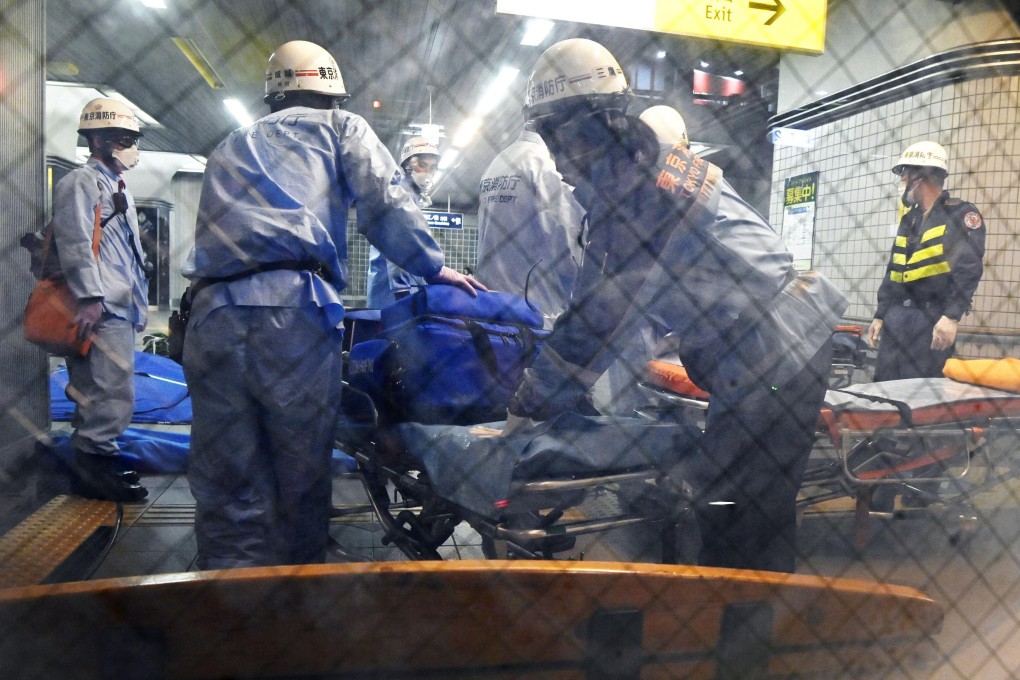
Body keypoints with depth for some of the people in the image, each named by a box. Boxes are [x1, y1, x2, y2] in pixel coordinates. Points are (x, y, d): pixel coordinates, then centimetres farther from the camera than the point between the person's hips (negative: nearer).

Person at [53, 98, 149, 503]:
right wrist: (90, 298, -24)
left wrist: (138, 300, 23)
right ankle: (93, 466, -3)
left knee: (106, 393, 14)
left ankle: (99, 458, 22)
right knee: (112, 394, -11)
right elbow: (75, 244, -17)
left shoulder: (117, 188, 26)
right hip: (100, 311, -10)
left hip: (119, 309, 10)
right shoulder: (81, 183, -5)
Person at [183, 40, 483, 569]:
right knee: (302, 480, 6)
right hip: (294, 311, -4)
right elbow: (385, 205, 5)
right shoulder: (341, 127, 20)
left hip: (212, 313, 5)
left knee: (228, 491, 5)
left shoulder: (229, 147, 34)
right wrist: (433, 267, 13)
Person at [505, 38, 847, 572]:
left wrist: (530, 403, -7)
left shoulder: (626, 179, -15)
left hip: (769, 349, -10)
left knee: (737, 514, -4)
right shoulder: (653, 158, 16)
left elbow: (603, 309, -16)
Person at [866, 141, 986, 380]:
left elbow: (968, 270, -14)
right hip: (897, 316, 7)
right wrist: (880, 315, 16)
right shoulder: (909, 219, 20)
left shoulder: (959, 214, -2)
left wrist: (951, 317, -23)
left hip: (933, 318, -7)